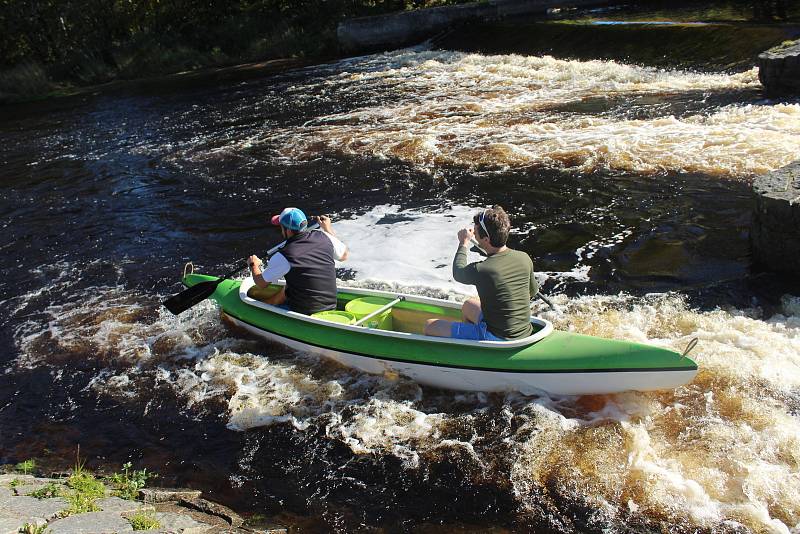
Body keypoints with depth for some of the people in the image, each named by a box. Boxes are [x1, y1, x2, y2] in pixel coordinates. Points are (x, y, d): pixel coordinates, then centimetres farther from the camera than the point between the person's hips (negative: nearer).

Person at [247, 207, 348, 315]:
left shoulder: (283, 257, -19)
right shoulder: (324, 237, -8)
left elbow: (261, 283, -3)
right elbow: (344, 255, 14)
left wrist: (253, 265, 18)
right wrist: (328, 228, 23)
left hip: (303, 314, -5)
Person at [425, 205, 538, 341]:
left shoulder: (481, 270, -25)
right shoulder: (524, 258, -8)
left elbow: (458, 273, 0)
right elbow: (533, 291, 11)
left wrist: (464, 243, 13)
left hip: (497, 338, -8)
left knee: (430, 326, 3)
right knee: (468, 305, 32)